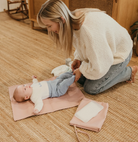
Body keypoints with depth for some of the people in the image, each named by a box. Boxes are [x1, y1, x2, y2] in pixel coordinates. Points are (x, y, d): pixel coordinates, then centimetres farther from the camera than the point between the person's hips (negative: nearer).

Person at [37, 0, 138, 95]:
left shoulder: (89, 30, -43)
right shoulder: (73, 19, -15)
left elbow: (98, 68, -34)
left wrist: (81, 70, -16)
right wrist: (78, 58, -5)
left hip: (118, 53, -8)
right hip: (101, 50, 8)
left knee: (91, 88, -4)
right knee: (80, 79, 7)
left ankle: (129, 72, 10)